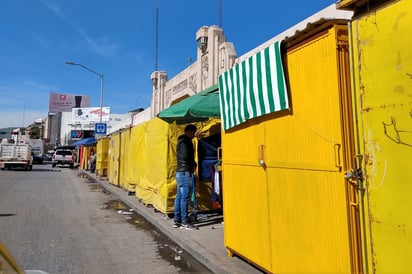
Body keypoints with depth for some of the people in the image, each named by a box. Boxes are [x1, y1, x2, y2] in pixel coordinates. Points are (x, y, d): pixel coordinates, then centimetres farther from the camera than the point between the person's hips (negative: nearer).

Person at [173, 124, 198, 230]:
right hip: (185, 173, -10)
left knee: (179, 197, 11)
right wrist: (194, 165, -4)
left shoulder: (181, 141, 19)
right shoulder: (185, 142, -12)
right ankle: (185, 222, 0)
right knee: (185, 198, -5)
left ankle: (177, 221, 16)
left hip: (180, 172, 10)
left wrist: (192, 164, 7)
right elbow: (186, 156, -21)